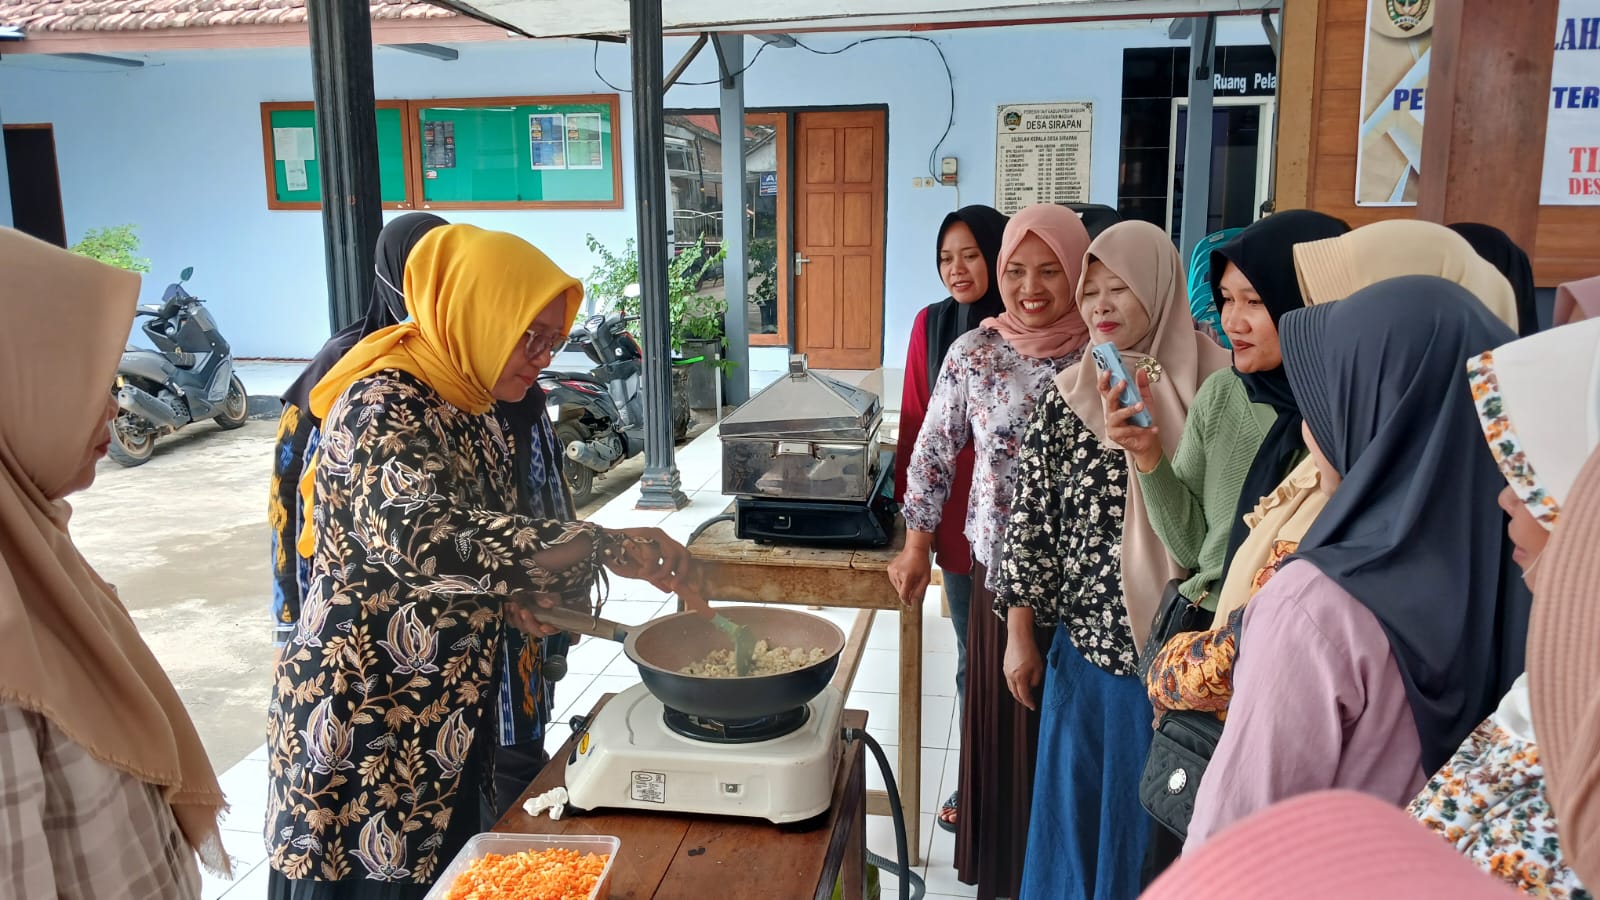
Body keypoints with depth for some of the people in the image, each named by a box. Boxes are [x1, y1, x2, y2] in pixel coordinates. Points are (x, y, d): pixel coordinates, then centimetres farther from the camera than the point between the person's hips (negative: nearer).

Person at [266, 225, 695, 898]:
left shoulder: (474, 414, 7)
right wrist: (604, 547, -40)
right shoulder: (385, 404, -19)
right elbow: (417, 537, -38)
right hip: (362, 725, -8)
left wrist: (508, 596, -2)